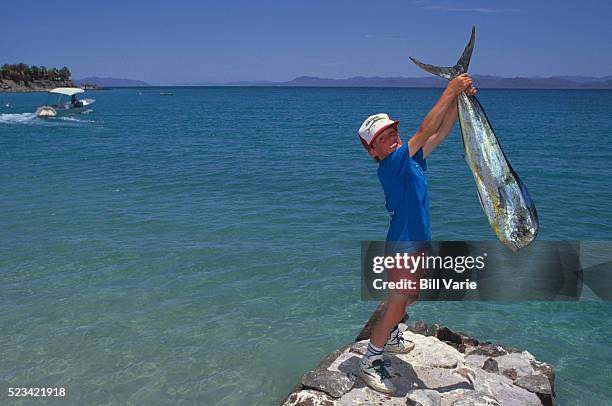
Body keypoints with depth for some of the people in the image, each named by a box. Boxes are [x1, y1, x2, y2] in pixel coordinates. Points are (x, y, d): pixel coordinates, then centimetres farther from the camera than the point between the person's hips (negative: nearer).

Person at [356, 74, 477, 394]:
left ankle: (388, 337, 48)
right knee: (396, 304, -2)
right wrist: (449, 91, -25)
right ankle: (369, 362, 13)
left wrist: (460, 98, -7)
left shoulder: (412, 158, 4)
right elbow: (425, 130, -29)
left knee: (410, 295, 26)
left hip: (418, 242, 9)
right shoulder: (390, 164, -20)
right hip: (402, 244, -9)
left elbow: (442, 131, 5)